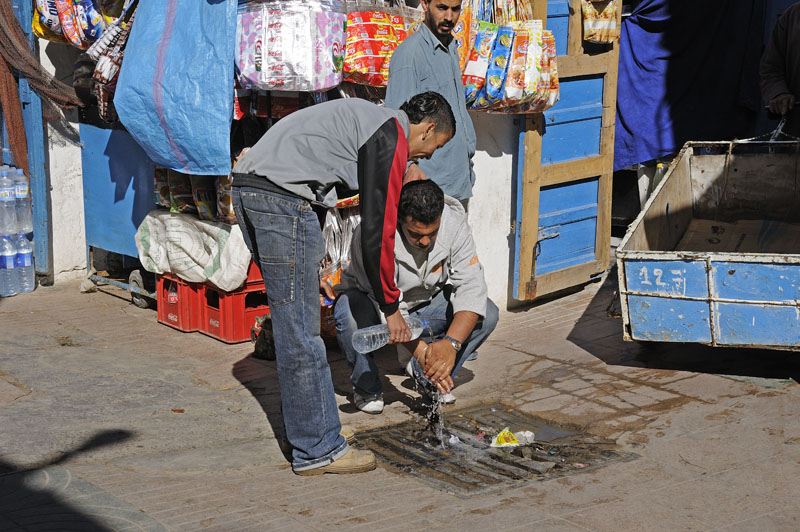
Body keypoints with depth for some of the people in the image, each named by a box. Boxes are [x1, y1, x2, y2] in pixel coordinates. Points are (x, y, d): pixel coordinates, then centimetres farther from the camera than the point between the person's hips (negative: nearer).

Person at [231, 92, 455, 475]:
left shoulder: (366, 116, 26)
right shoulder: (392, 136, -3)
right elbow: (377, 231, -5)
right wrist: (391, 307, 3)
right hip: (283, 199, -10)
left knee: (296, 323, 17)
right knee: (299, 331, -3)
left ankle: (314, 438, 25)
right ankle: (317, 450, 5)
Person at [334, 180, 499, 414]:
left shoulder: (454, 223, -22)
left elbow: (470, 286, -24)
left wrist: (451, 342, -40)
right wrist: (420, 350, -45)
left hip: (425, 302, 4)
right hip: (371, 299, -3)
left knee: (487, 314, -19)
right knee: (350, 314, -38)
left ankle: (425, 374, 3)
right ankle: (366, 386, -8)